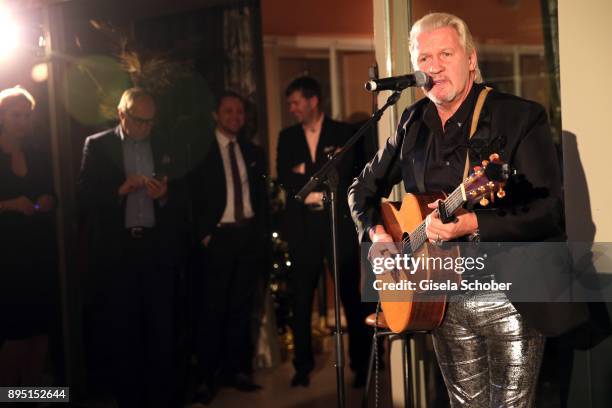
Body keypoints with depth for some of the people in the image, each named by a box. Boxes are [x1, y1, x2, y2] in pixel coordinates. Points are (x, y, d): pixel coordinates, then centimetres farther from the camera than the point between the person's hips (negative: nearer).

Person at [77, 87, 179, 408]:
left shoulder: (163, 148, 10)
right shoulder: (98, 145, 1)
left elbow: (177, 198, 9)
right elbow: (85, 195, -5)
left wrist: (164, 194, -12)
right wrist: (120, 189, -19)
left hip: (155, 246, 2)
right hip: (116, 248, -2)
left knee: (160, 326, 4)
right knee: (119, 327, 5)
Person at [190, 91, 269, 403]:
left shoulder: (253, 152, 14)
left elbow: (262, 197, 15)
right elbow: (193, 197, -3)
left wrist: (263, 234, 6)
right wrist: (203, 235, -9)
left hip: (251, 236, 4)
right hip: (219, 237, -4)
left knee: (242, 307, 6)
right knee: (212, 310, -3)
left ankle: (237, 369, 14)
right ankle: (207, 378, 3)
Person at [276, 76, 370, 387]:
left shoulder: (342, 132, 4)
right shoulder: (287, 137, 12)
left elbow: (344, 172, -8)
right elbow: (284, 179, 1)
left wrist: (306, 172, -8)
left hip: (339, 222, -2)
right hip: (302, 225, 3)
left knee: (351, 295, 2)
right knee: (301, 298, 4)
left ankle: (361, 363, 11)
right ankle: (303, 366, 13)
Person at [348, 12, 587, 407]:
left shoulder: (521, 116, -9)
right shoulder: (414, 122, 8)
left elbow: (551, 210, -18)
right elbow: (365, 188, 19)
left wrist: (474, 225, -30)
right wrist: (376, 233, 0)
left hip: (511, 298, -5)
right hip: (443, 300, 5)